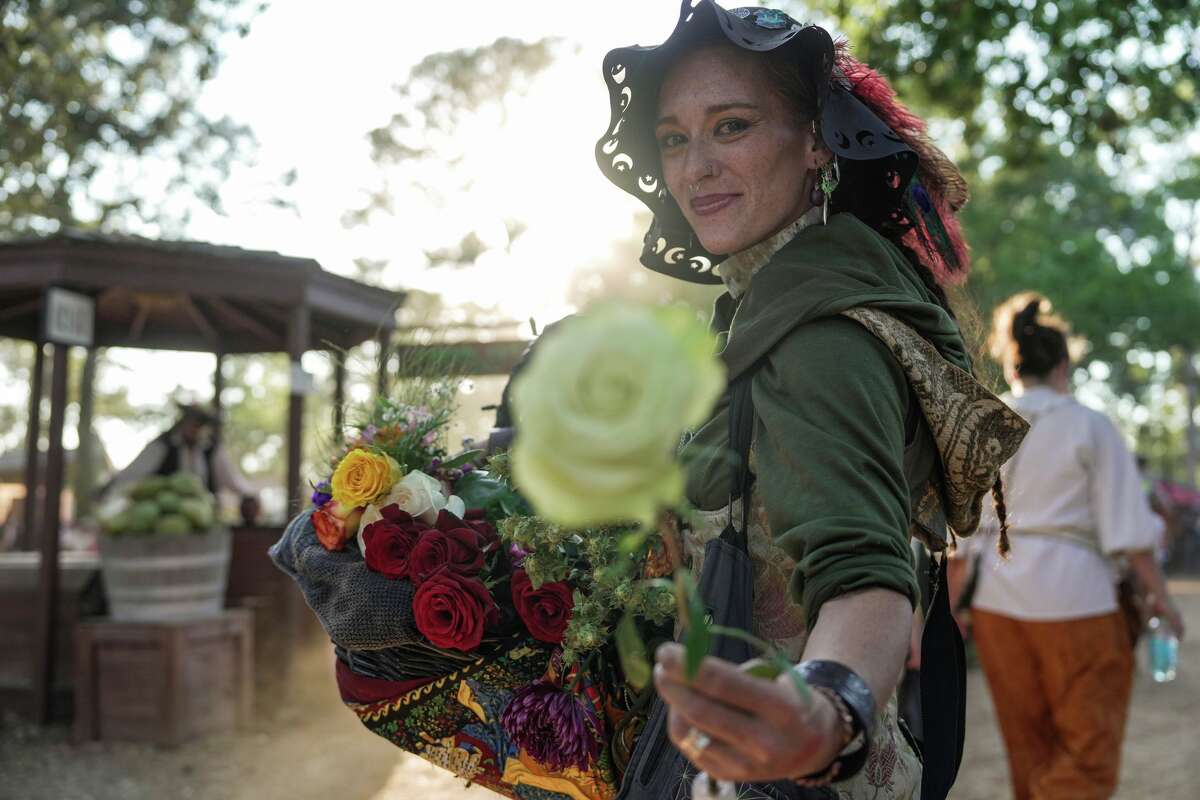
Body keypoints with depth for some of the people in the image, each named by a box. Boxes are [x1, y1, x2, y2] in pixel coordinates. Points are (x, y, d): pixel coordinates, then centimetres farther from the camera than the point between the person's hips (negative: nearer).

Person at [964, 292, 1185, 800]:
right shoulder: (1090, 426, -4)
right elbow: (1127, 527, -7)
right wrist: (1158, 596, 2)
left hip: (997, 598, 5)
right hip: (1073, 593, -4)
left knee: (1030, 749, 17)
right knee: (1090, 754, 5)